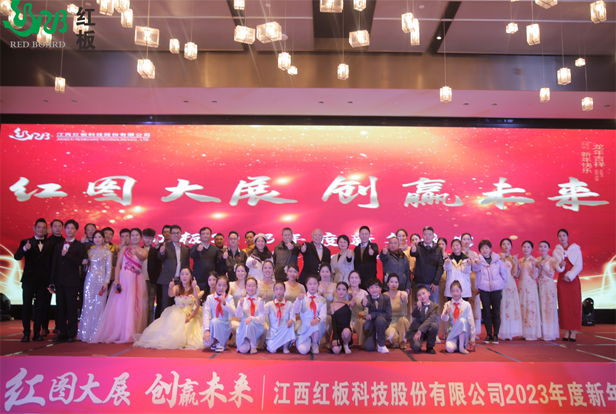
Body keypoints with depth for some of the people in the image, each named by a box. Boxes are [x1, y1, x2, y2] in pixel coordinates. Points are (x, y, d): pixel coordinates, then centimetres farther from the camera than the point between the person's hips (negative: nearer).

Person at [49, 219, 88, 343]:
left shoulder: (79, 245, 2)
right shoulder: (58, 246, 16)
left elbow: (80, 262, -10)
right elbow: (54, 265, 14)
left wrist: (67, 255, -17)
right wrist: (52, 282, 10)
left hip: (72, 281, -4)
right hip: (59, 281, 5)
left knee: (71, 308, -3)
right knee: (60, 308, 5)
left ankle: (72, 334, 3)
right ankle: (62, 333, 12)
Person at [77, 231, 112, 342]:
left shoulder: (107, 252, 2)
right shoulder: (90, 251, 13)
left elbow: (109, 268, -2)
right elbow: (86, 265, 18)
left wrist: (106, 282, -9)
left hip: (100, 280, -4)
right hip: (89, 280, 4)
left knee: (99, 306, -3)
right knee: (87, 306, 3)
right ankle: (86, 333, 10)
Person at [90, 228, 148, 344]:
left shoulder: (144, 251, 9)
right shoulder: (124, 249, 10)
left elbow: (142, 258, -15)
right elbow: (118, 265, 2)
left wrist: (136, 252, -37)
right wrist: (116, 279, -11)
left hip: (137, 281, 0)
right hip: (123, 279, 0)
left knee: (134, 307, -3)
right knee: (120, 306, -3)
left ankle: (131, 333, 4)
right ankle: (117, 333, 2)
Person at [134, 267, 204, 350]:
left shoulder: (195, 288, 0)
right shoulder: (177, 287, 4)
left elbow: (197, 305, -5)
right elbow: (171, 295, -19)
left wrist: (190, 317, -21)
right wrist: (170, 288, -41)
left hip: (191, 315, -2)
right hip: (177, 314, 2)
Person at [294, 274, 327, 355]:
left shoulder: (321, 300, 8)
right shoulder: (303, 298, 5)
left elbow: (323, 315, -4)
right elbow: (295, 311, -10)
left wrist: (318, 319, -28)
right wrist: (298, 300, -28)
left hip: (317, 325, 1)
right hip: (304, 327, -1)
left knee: (315, 326, -37)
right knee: (303, 350, -22)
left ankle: (315, 344, -4)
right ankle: (308, 341, 16)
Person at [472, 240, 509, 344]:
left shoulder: (497, 259, 5)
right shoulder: (478, 259, 1)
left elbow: (504, 272, 13)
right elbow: (475, 268, -21)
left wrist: (502, 284, 7)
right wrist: (477, 264, -42)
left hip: (496, 289, 0)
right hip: (484, 289, 0)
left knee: (496, 312, -1)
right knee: (487, 313, 3)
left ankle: (495, 335, 6)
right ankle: (488, 335, 11)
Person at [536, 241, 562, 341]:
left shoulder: (552, 259, -2)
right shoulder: (537, 260, 10)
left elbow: (551, 274, -6)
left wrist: (544, 266, -16)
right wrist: (539, 267, -10)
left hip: (549, 285, -4)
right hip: (540, 285, 4)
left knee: (549, 308, -4)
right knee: (541, 308, 3)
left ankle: (550, 334, 2)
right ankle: (542, 333, 8)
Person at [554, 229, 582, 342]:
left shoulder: (576, 249, 4)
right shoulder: (556, 251, 9)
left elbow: (579, 265, -3)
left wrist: (570, 275, -13)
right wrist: (560, 265, -21)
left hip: (573, 280, -2)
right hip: (562, 280, 2)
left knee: (574, 304, -4)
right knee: (563, 305, -1)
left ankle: (574, 331, -2)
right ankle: (567, 331, 2)